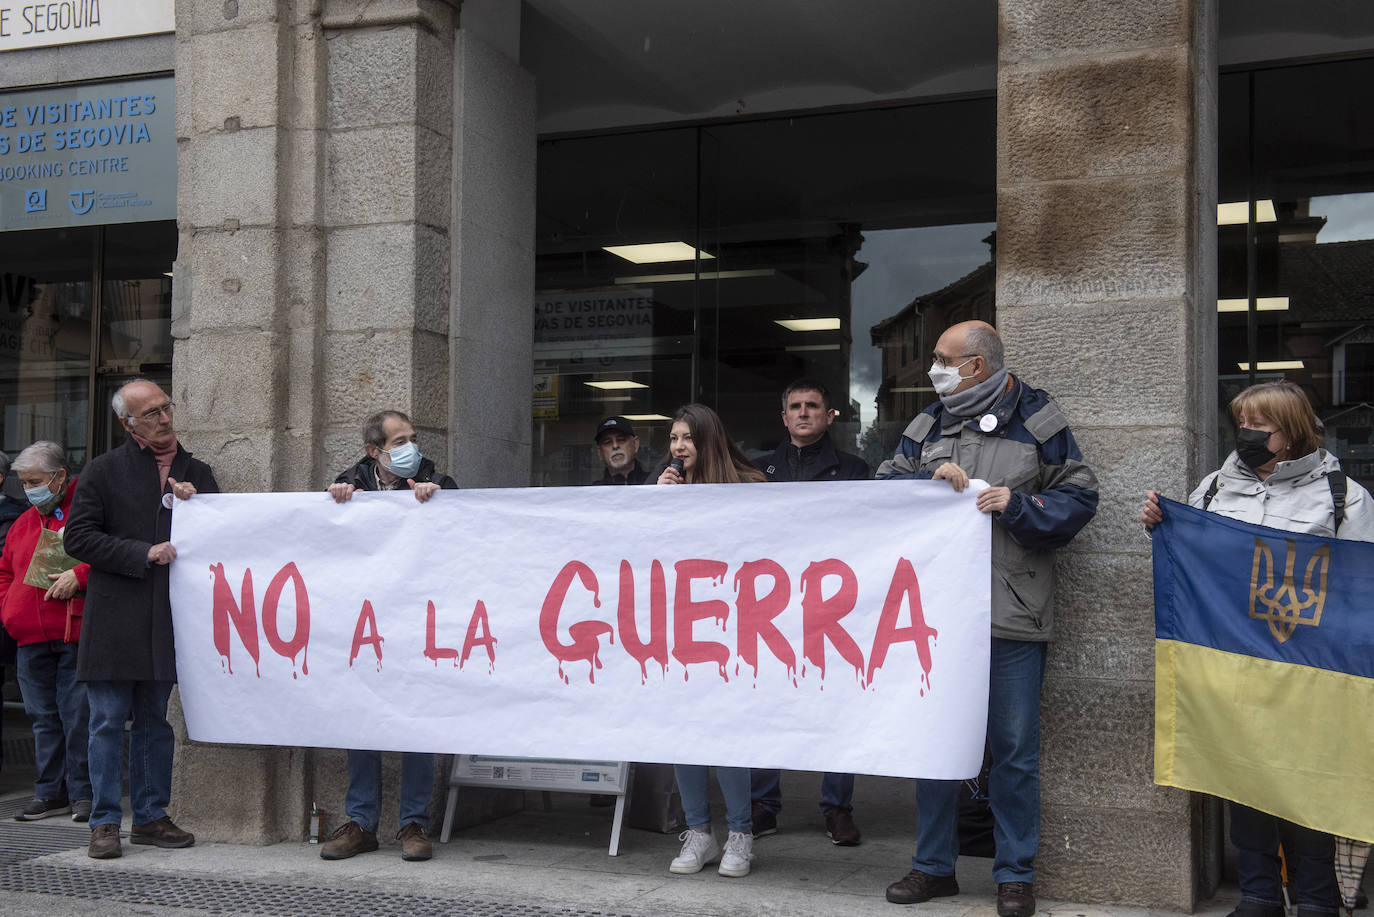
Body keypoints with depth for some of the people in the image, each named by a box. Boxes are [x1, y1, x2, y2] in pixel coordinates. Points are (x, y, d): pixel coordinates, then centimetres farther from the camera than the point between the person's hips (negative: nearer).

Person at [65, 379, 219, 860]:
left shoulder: (197, 473, 11)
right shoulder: (104, 470, 1)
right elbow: (78, 537, -4)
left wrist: (194, 505, -7)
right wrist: (144, 554, -13)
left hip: (167, 619, 3)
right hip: (115, 617, -3)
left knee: (155, 721, 10)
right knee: (108, 722, 0)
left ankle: (150, 817, 18)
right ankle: (105, 823, 8)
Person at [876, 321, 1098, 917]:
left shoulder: (1036, 421, 1)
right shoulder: (928, 425, 13)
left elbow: (1079, 498, 1)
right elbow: (884, 486, 9)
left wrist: (1019, 505, -13)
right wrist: (929, 481, -8)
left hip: (1012, 614, -4)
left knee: (1014, 749, 3)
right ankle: (934, 866, 23)